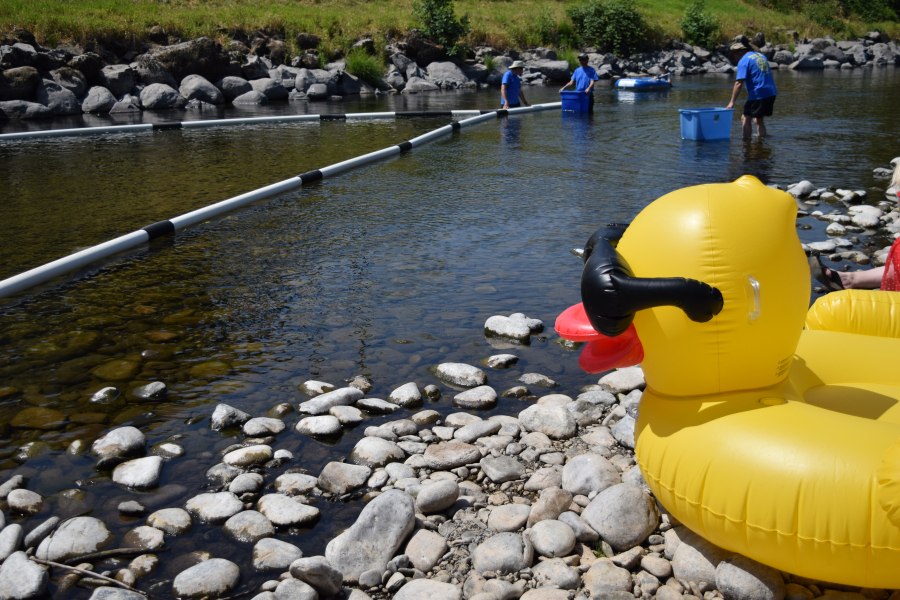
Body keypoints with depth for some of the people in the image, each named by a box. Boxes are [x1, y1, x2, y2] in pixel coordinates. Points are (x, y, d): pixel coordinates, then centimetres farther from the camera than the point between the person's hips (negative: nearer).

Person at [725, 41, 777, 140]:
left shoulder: (743, 61, -8)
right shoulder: (761, 56, 18)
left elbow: (739, 84, -16)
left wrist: (732, 102, -13)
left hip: (758, 94, -8)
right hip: (771, 93, 8)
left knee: (745, 118, -1)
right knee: (759, 120, 17)